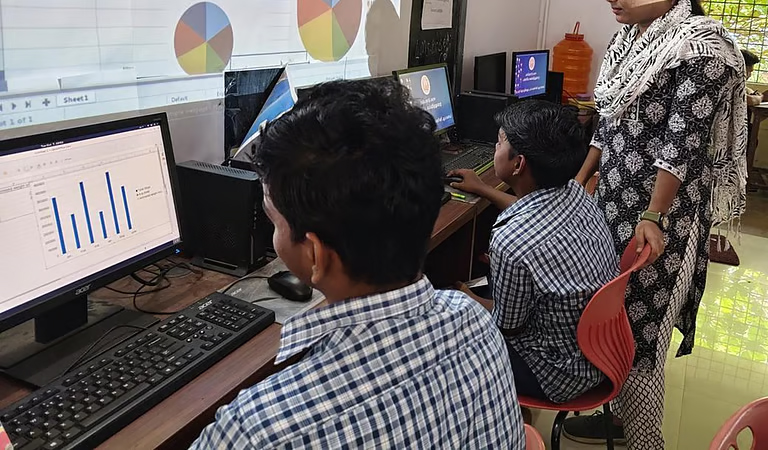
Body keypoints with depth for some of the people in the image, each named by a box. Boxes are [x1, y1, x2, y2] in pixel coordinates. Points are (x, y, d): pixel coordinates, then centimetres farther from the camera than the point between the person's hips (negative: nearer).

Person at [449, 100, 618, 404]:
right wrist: (483, 190, 26)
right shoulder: (574, 192, -12)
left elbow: (508, 327, -17)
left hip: (566, 373, -7)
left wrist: (467, 300, 2)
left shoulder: (511, 243, -36)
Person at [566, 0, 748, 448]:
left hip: (657, 213, -8)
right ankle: (619, 413, 33)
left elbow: (683, 142, -19)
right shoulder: (628, 38, 9)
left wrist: (653, 217, -21)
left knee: (640, 324, 2)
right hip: (615, 202, 8)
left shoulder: (700, 46, -15)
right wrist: (579, 181, 15)